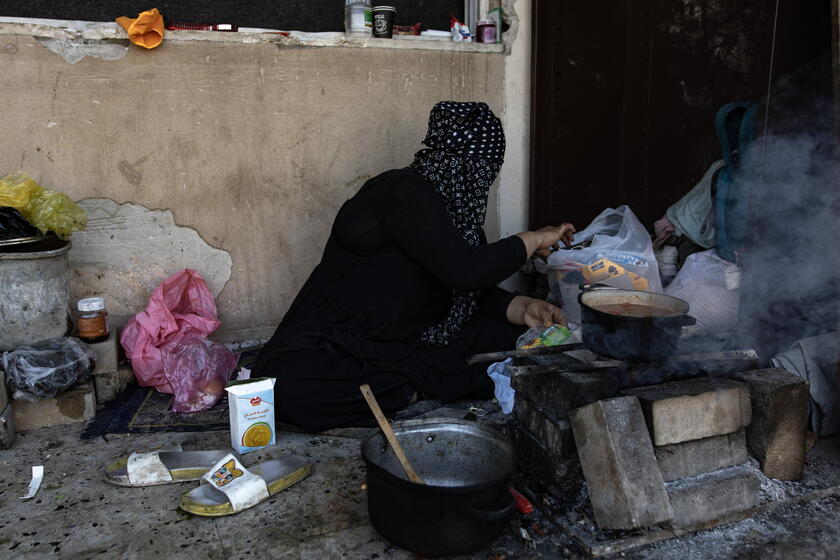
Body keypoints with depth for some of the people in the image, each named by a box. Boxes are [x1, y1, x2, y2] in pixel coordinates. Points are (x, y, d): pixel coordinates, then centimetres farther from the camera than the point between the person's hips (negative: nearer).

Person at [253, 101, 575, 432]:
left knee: (515, 333, -5)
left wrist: (521, 308, -8)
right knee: (291, 388, -39)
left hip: (405, 340, 7)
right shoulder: (402, 193, -20)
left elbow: (471, 292, 11)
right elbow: (465, 271, -29)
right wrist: (533, 240, -14)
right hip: (325, 351, -7)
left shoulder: (450, 206, 8)